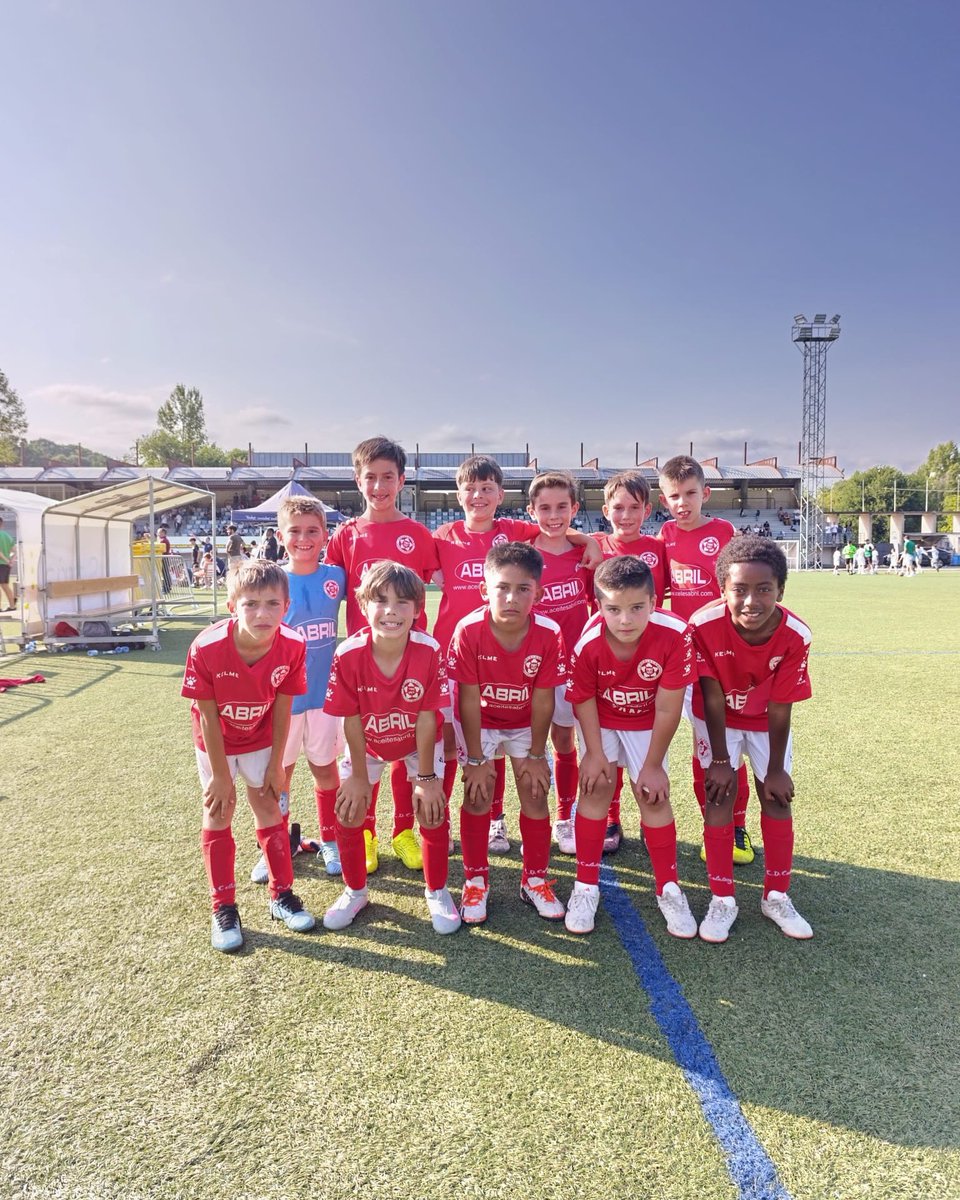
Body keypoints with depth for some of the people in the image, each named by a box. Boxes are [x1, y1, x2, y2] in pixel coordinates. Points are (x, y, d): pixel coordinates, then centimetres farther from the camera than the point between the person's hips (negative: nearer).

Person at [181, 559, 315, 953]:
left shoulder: (293, 647, -28)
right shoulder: (207, 648, -34)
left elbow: (282, 709, -14)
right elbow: (208, 716, -22)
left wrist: (275, 764, -6)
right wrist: (221, 776, -15)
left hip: (260, 739, 2)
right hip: (216, 742, -1)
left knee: (269, 809, 9)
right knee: (219, 813, 4)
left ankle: (282, 895, 24)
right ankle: (223, 909, 17)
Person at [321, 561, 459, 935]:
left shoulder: (430, 651, -31)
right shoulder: (348, 654, -29)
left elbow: (427, 718, -22)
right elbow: (352, 720, -19)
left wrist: (426, 777, -15)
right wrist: (360, 776, -10)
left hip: (419, 742, -1)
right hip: (367, 743, 1)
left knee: (433, 810, -7)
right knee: (348, 810, -2)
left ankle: (436, 892, 20)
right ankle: (355, 892, 25)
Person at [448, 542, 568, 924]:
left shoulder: (549, 634, -25)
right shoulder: (469, 631, -29)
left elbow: (543, 700, -16)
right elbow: (470, 700, -22)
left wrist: (536, 754, -8)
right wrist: (475, 759, -16)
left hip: (525, 722, 2)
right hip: (479, 721, -1)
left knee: (535, 791, 0)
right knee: (478, 793, -4)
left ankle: (535, 879, 20)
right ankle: (475, 881, 16)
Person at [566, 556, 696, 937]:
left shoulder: (674, 635, -33)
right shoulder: (588, 644, -31)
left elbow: (667, 709, -23)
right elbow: (584, 701, -13)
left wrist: (653, 764, -15)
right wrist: (595, 754, -9)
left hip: (647, 723, 0)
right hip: (602, 720, 0)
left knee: (653, 794, 0)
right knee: (596, 786, -4)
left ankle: (669, 889, 19)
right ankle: (586, 886, 12)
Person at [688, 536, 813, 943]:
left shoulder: (795, 635, -29)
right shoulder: (704, 626, -34)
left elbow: (780, 709, -18)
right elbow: (713, 699, -22)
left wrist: (776, 769, -9)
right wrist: (720, 760, -15)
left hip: (766, 720, 2)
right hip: (719, 719, -1)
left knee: (777, 797, 4)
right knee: (719, 796, -6)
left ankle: (776, 897, 22)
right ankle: (722, 899, 10)